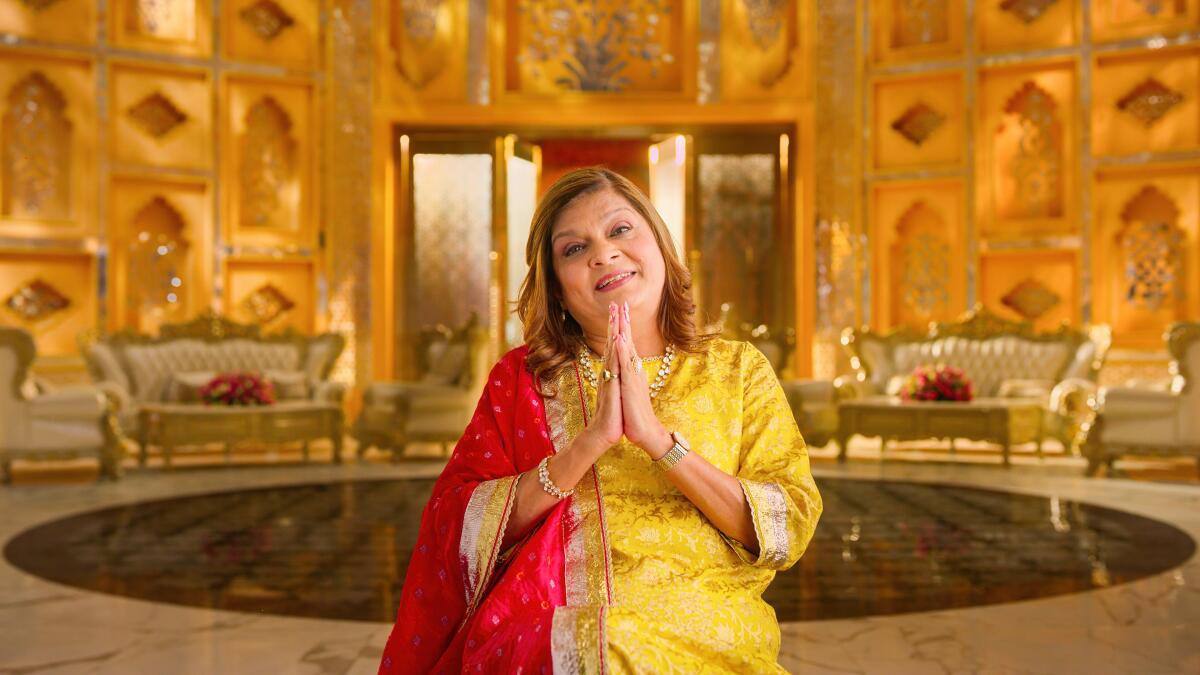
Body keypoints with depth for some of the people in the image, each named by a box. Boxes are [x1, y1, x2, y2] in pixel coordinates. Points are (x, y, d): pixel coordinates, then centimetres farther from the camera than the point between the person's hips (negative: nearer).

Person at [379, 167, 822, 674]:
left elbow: (790, 528, 3)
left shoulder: (737, 369, 13)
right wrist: (589, 442, -10)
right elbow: (457, 532, 2)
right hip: (551, 633, 0)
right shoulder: (522, 378, 13)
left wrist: (658, 436, -9)